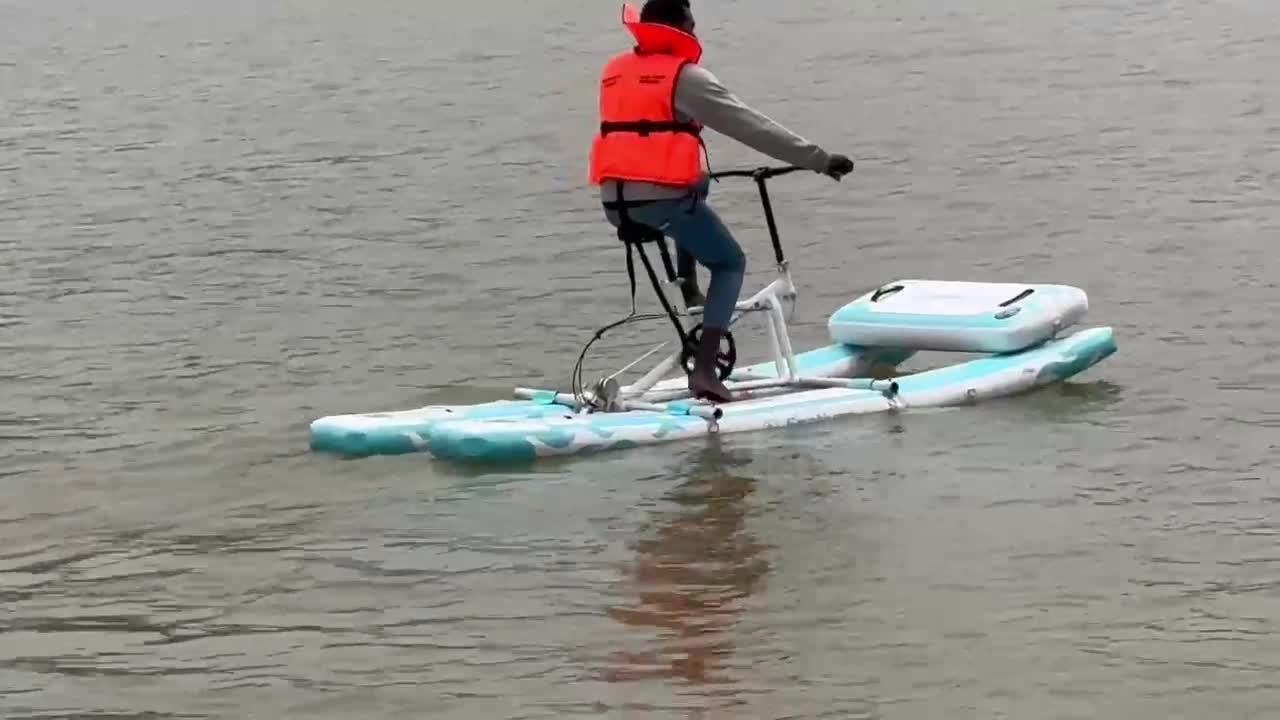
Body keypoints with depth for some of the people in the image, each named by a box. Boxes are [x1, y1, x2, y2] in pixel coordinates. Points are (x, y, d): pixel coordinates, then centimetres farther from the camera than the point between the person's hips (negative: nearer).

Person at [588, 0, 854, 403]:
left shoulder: (613, 71, 15)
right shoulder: (685, 76, -5)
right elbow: (752, 127, -7)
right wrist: (819, 160, -4)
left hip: (614, 204, 7)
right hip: (662, 199, -7)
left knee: (694, 191, 36)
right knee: (730, 264, 13)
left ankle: (688, 293, 27)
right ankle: (704, 370, -3)